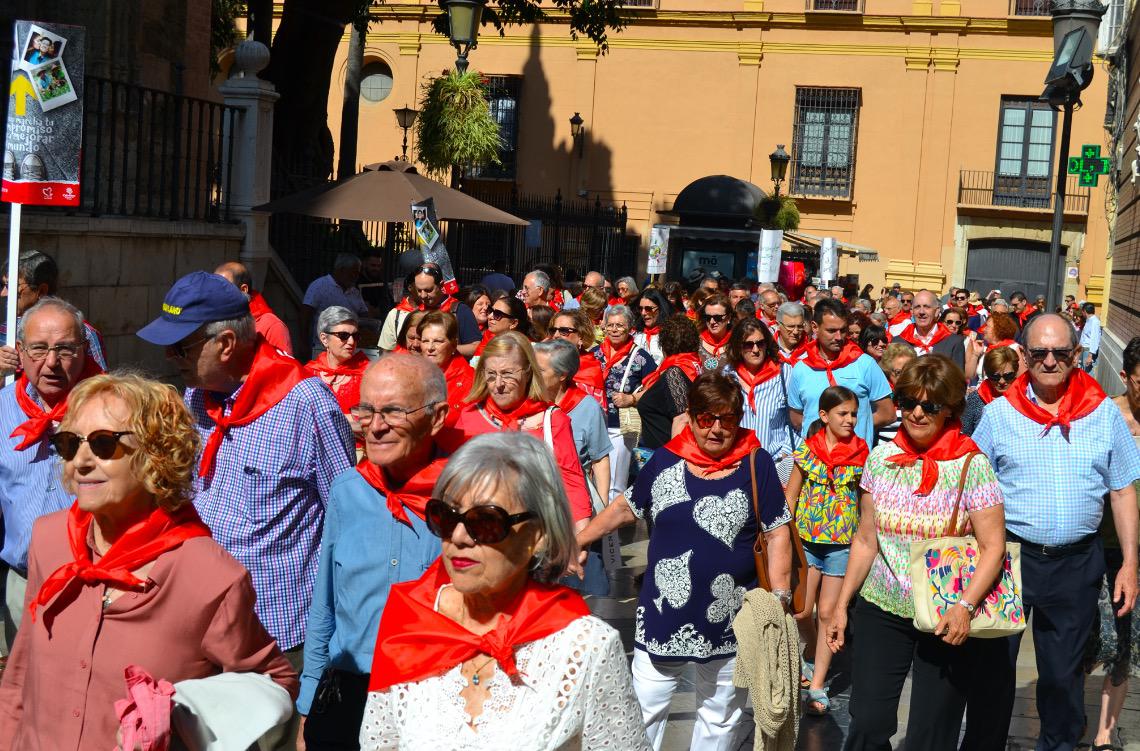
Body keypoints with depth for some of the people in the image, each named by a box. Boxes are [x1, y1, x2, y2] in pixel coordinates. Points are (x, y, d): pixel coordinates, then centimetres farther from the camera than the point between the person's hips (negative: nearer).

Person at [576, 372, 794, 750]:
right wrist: (575, 541, 6)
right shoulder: (665, 459, -2)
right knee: (643, 712, 10)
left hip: (729, 622, -1)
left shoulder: (756, 463, -6)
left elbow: (777, 534, -4)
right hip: (662, 617, 1)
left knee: (720, 719, 16)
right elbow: (627, 507, 11)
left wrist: (780, 597, -12)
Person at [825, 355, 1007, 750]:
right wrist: (842, 605, 8)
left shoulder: (971, 465, -9)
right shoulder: (881, 458, 2)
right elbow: (865, 541, 8)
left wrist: (965, 606, -23)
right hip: (881, 612, 3)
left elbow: (993, 547, -10)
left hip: (946, 621, -3)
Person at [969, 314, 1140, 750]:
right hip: (1009, 554, -1)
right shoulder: (999, 413, -2)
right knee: (994, 665, 6)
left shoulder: (1104, 413, 1)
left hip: (1077, 563, 1)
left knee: (1064, 671, 13)